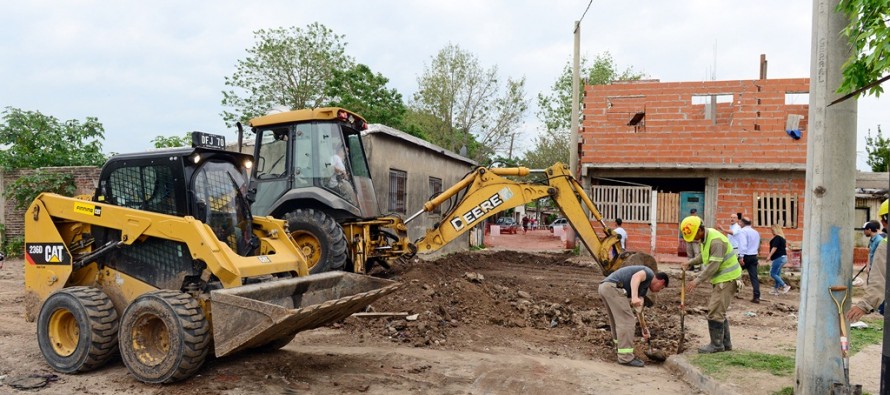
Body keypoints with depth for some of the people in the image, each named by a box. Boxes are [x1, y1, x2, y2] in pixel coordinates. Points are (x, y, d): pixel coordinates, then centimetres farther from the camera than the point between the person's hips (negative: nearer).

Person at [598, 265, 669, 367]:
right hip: (613, 286, -10)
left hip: (604, 287, 10)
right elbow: (636, 277, -18)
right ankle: (625, 357, -1)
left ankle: (621, 348, 39)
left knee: (617, 320, 24)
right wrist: (634, 297, -29)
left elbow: (639, 309, 28)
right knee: (626, 320, -5)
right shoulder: (649, 273, 5)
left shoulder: (644, 287, 30)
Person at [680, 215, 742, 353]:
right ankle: (725, 343, 25)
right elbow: (705, 257, 21)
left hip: (727, 279, -10)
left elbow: (713, 265, -27)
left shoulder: (715, 240, -24)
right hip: (721, 279, 10)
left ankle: (717, 345, 1)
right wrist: (690, 263, 8)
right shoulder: (705, 238, 7)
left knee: (715, 311, -8)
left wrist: (697, 280, -27)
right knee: (719, 311, 16)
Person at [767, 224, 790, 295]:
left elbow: (774, 247, -22)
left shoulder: (777, 238, -14)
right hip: (783, 257, 10)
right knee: (777, 274, 13)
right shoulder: (782, 237, 15)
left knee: (772, 273, -8)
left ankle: (785, 286, -11)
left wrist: (769, 256, -24)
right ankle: (776, 289, 17)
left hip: (778, 258, -10)